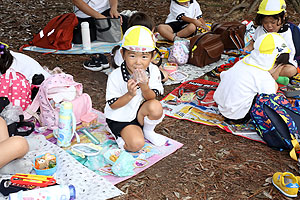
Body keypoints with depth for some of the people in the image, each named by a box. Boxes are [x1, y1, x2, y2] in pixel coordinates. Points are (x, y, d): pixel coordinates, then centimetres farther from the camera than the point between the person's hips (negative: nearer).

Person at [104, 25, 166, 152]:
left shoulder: (153, 71, -13)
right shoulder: (116, 76, -22)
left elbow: (152, 97, -8)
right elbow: (112, 105, -15)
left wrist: (145, 88, -32)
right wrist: (130, 94, -33)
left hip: (141, 113, 4)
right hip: (120, 118, -4)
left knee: (156, 106, -28)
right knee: (136, 144, -26)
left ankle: (148, 131, 3)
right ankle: (121, 136, 9)